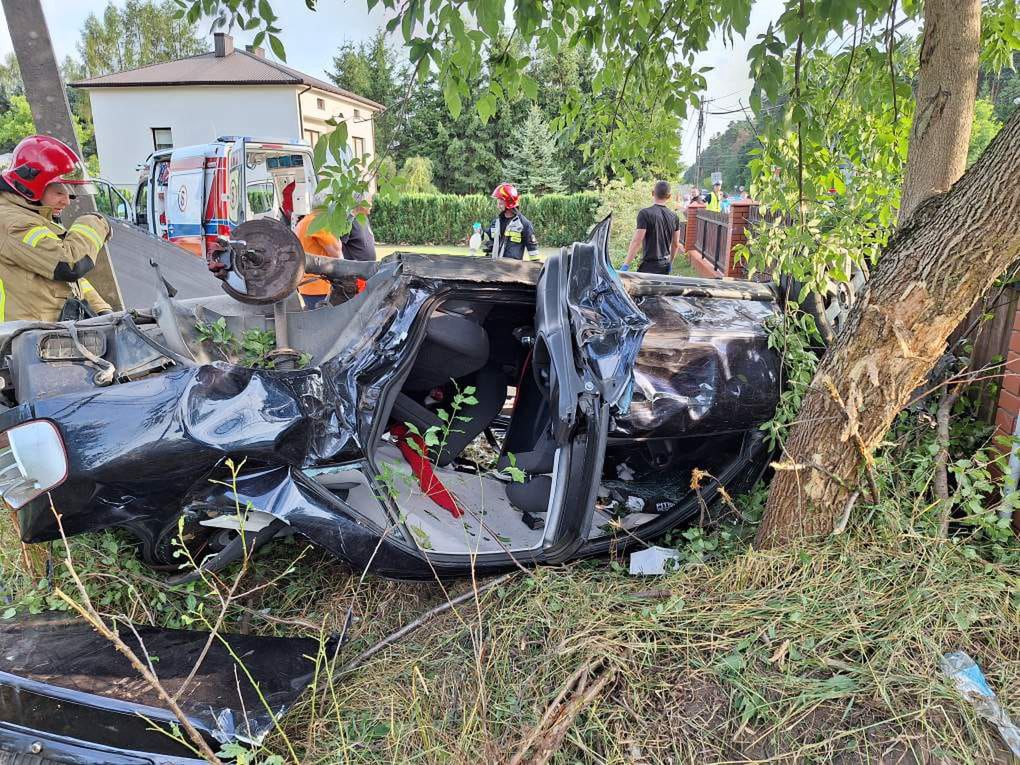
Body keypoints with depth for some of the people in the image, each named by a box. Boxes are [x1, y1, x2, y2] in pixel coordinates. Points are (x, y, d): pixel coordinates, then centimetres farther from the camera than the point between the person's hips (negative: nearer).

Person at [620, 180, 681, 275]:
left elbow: (636, 242, -16)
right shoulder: (674, 217, 6)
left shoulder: (645, 214, -12)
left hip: (649, 265, -6)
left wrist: (626, 265, -14)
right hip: (665, 266, 6)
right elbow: (676, 244, 14)